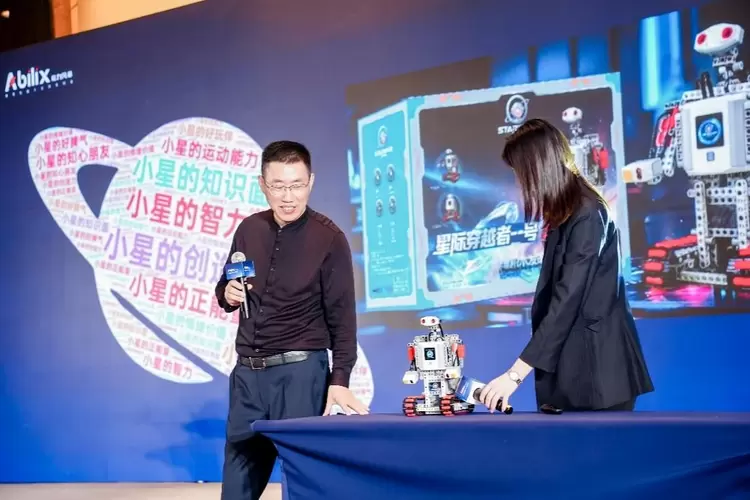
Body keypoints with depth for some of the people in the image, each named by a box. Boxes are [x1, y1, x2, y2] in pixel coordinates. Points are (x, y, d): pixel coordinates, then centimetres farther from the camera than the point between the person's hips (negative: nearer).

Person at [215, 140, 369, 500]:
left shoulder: (329, 238, -8)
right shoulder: (248, 230, 6)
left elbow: (342, 317, -8)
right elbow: (224, 291, 18)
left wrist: (339, 380, -16)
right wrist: (227, 294, -5)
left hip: (301, 371, -5)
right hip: (247, 371, 5)